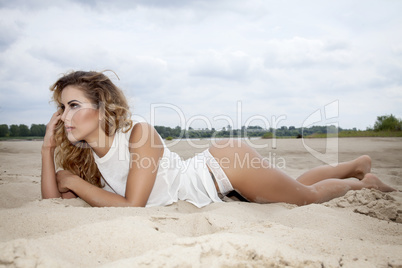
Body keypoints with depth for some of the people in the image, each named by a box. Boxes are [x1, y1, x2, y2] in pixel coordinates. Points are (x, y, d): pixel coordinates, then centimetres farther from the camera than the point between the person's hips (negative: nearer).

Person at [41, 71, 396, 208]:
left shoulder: (139, 135, -28)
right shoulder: (86, 158, -3)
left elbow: (132, 206, -28)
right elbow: (54, 204, -2)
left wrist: (75, 181, -20)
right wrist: (48, 148, -11)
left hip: (225, 165, -7)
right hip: (216, 180, 7)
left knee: (307, 195, 13)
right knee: (299, 189, 26)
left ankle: (362, 181, 43)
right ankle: (358, 163, 48)